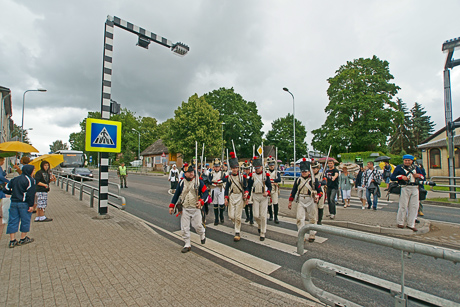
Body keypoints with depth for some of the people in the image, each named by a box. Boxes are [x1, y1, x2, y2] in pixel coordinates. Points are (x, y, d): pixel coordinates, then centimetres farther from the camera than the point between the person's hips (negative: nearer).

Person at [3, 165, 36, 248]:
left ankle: (12, 241, 14)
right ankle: (23, 239, 16)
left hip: (14, 203, 6)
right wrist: (31, 205, -13)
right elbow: (30, 194, -16)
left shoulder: (15, 179, 10)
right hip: (24, 203, -6)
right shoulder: (30, 180, -11)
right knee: (25, 221, 7)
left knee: (13, 221, 11)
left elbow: (5, 189, 11)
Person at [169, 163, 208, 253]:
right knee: (184, 228, 5)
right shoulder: (182, 183, 3)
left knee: (197, 225, 6)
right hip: (185, 209, 3)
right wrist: (172, 206, 5)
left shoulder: (199, 181, -5)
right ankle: (187, 245, 20)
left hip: (196, 208, -2)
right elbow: (176, 195, 10)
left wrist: (201, 201, -21)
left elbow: (205, 192, -6)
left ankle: (202, 236, 37)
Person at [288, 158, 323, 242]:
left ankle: (312, 235, 31)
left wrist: (318, 197, -24)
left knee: (312, 219, 12)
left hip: (311, 201, -1)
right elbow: (293, 191, 8)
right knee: (299, 218, -6)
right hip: (300, 201, 2)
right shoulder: (298, 180, 4)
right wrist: (290, 202, 9)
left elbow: (320, 191, -3)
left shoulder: (314, 179, -3)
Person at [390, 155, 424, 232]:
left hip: (415, 189, 4)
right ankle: (400, 222, 11)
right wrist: (401, 177, -16)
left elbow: (423, 177, 18)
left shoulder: (416, 168, 16)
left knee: (414, 206, 4)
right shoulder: (399, 167, 4)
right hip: (404, 188, -4)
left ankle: (411, 224, 13)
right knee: (403, 206, -2)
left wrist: (418, 175, -4)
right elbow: (392, 177, -1)